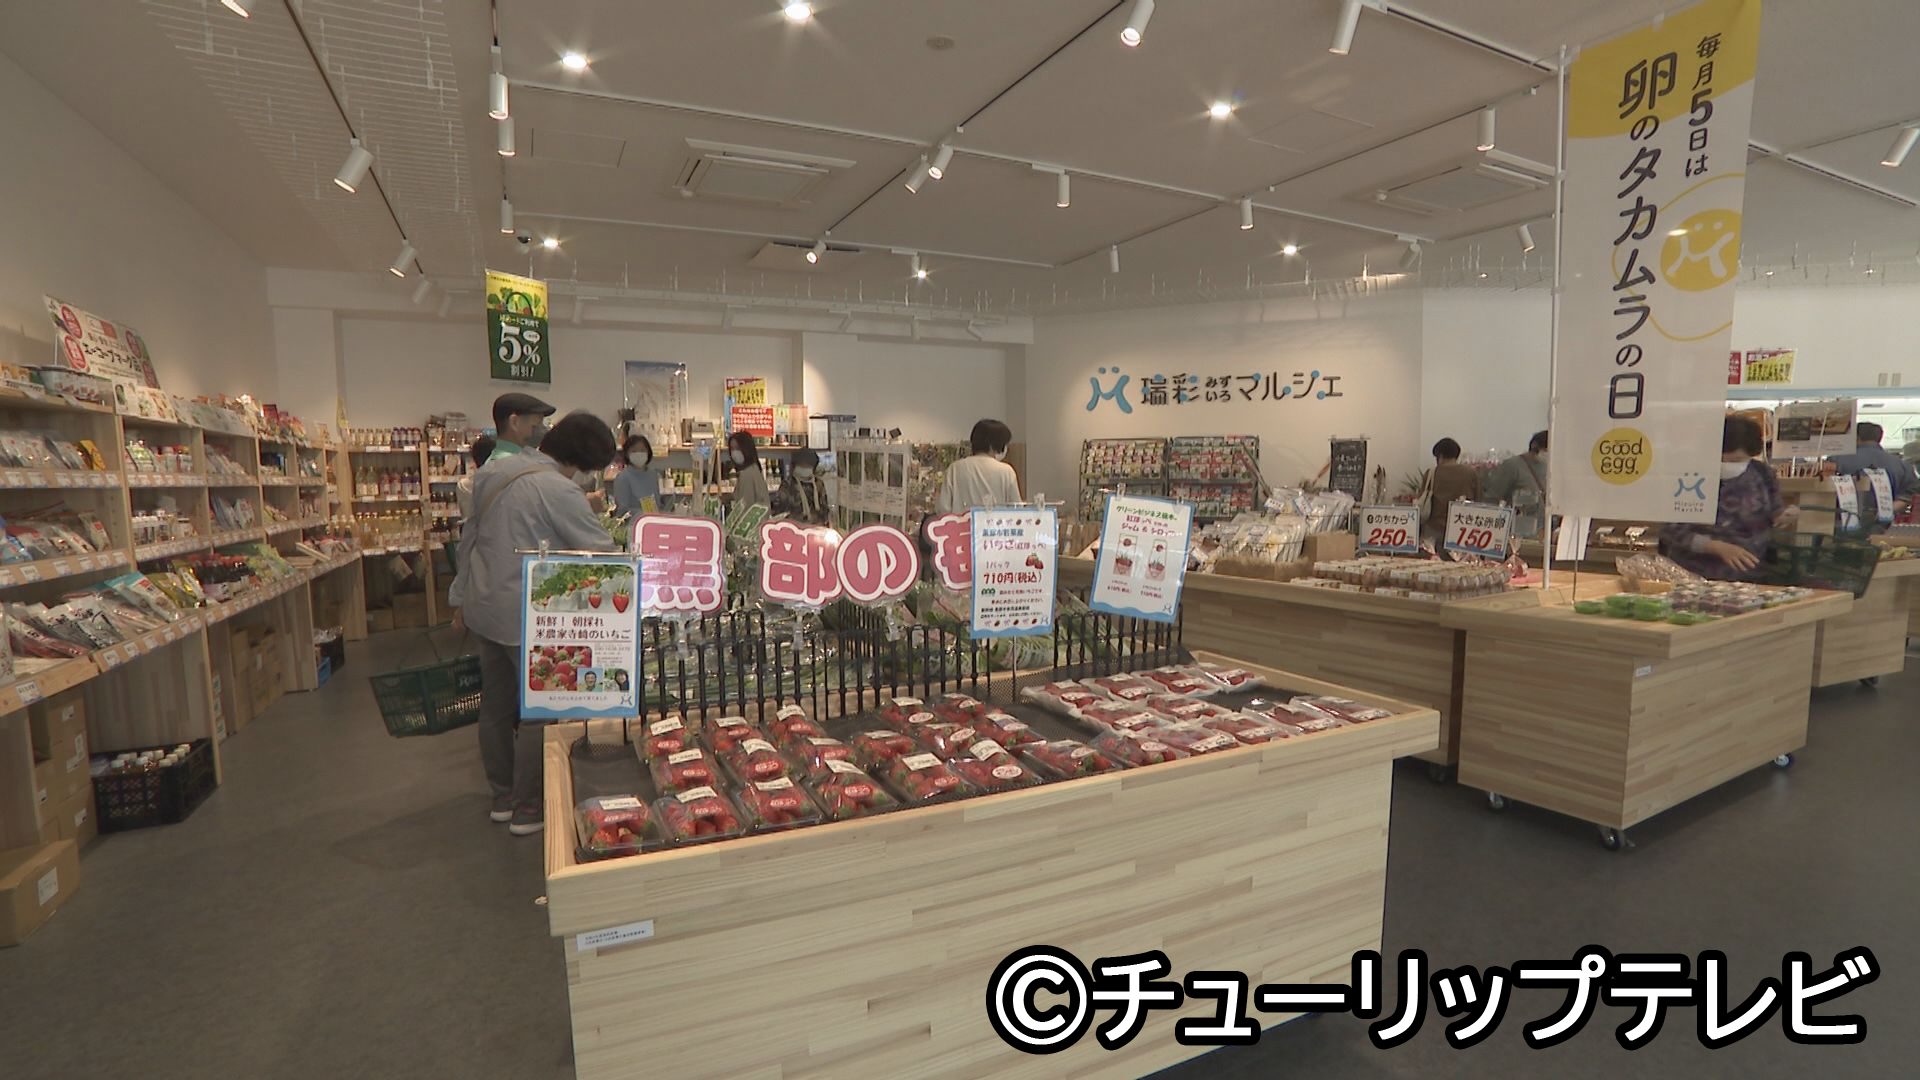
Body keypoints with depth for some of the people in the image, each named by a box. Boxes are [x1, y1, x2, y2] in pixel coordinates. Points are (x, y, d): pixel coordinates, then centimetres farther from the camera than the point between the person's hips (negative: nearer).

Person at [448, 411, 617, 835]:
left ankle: (502, 798, 32)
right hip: (526, 616, -9)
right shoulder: (558, 489, -19)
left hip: (484, 606, 9)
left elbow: (469, 537, 16)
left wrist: (462, 597, 24)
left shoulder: (493, 472, 8)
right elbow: (601, 553, -16)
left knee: (496, 705, 18)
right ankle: (527, 810, 14)